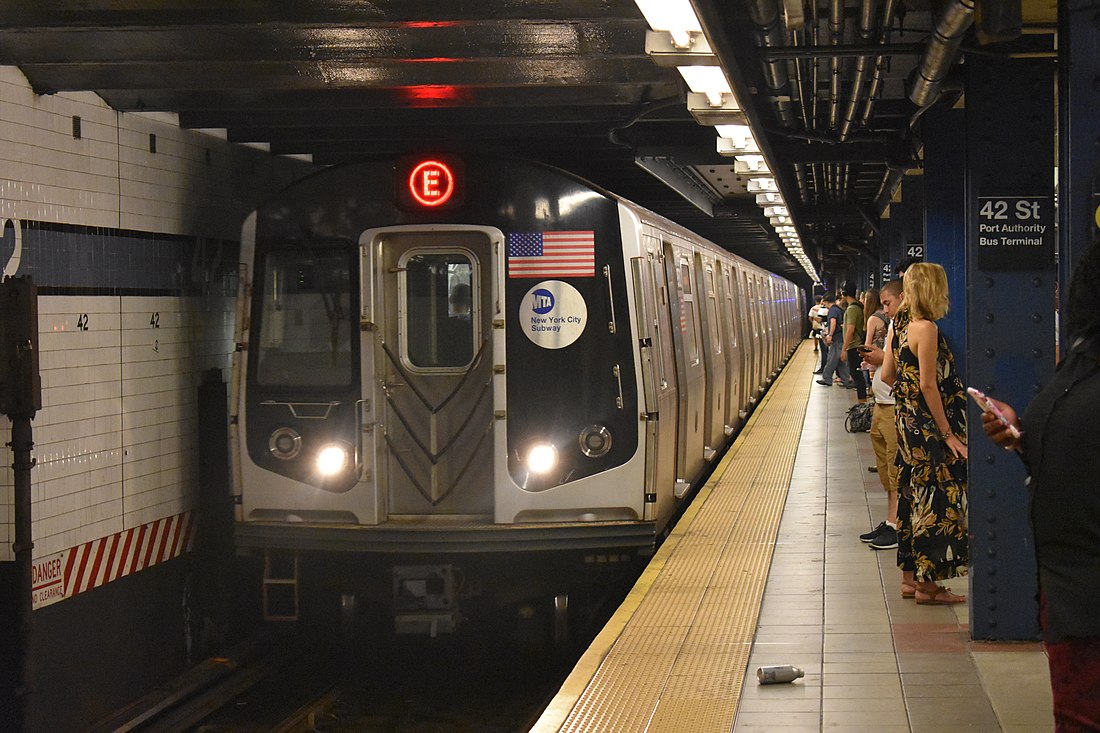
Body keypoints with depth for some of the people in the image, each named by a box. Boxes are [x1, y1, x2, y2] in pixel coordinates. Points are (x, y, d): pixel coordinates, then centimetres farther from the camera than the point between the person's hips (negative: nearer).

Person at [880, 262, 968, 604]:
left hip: (907, 420, 9)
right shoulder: (926, 328, -17)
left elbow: (887, 375, 11)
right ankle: (928, 583, 2)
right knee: (936, 499, -2)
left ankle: (911, 577, 21)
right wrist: (948, 434, -17)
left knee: (914, 496, 15)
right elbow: (929, 385, -19)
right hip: (928, 424, -9)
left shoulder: (898, 325, 9)